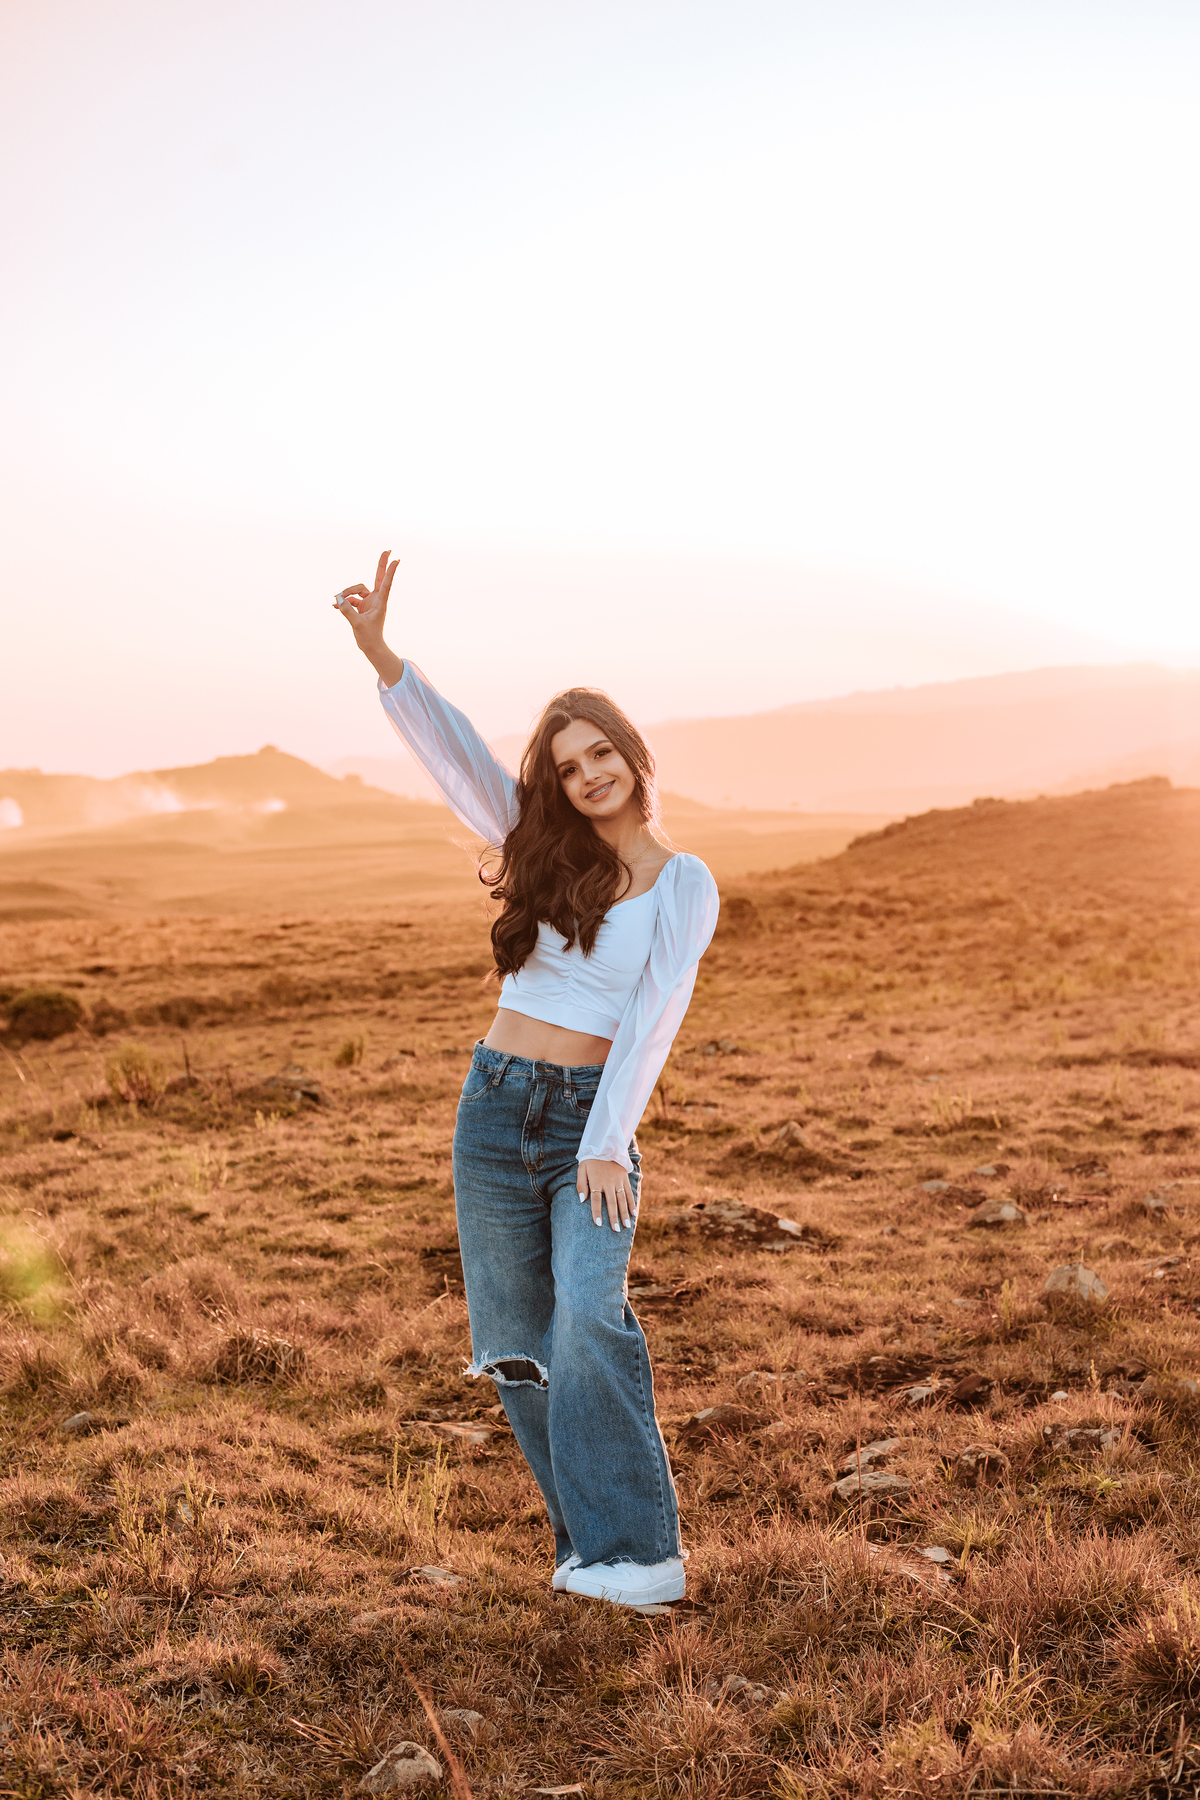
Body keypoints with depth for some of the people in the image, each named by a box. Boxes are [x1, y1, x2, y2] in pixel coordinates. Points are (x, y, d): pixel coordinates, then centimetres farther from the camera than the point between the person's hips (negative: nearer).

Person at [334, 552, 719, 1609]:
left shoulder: (684, 885, 0)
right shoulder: (545, 850, 8)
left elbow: (653, 1018, -9)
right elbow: (453, 750, -3)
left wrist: (608, 1144, -17)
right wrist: (379, 652, -15)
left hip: (594, 1119, -3)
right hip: (498, 1107, 4)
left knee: (589, 1316, -24)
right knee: (517, 1346, 6)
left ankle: (639, 1553, -18)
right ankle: (594, 1533, 21)